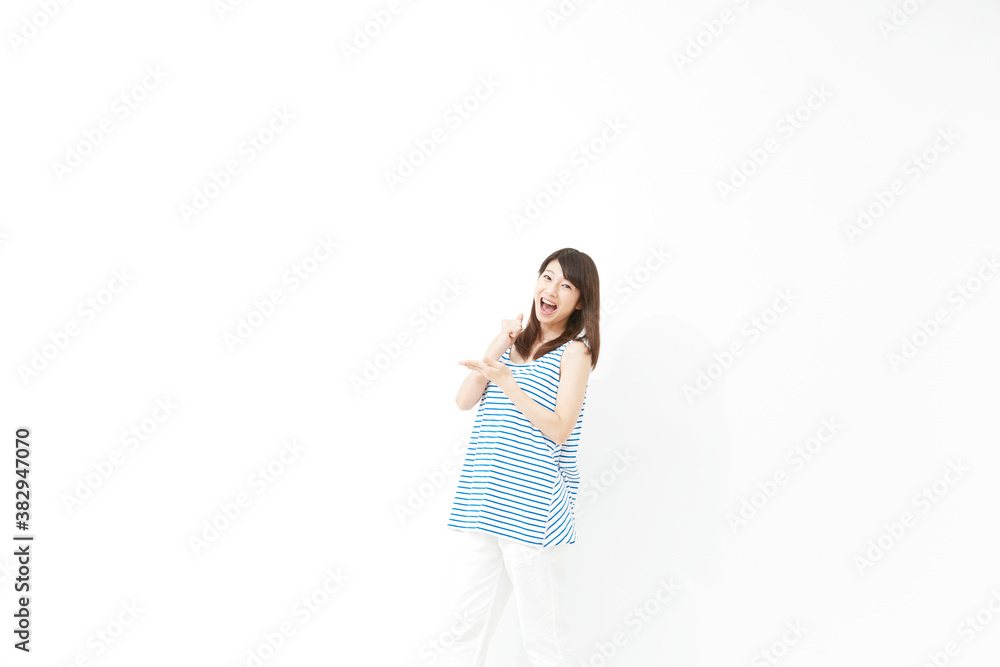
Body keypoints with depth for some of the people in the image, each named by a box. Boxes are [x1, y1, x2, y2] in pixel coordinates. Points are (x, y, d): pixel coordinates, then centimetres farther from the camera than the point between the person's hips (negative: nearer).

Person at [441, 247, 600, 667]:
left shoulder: (574, 351, -3)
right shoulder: (514, 344, 16)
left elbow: (558, 431, -12)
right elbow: (464, 401, 6)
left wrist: (506, 381, -19)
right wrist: (499, 345, -5)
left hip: (531, 502, -6)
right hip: (485, 495, 6)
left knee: (540, 623, 2)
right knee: (469, 608, 14)